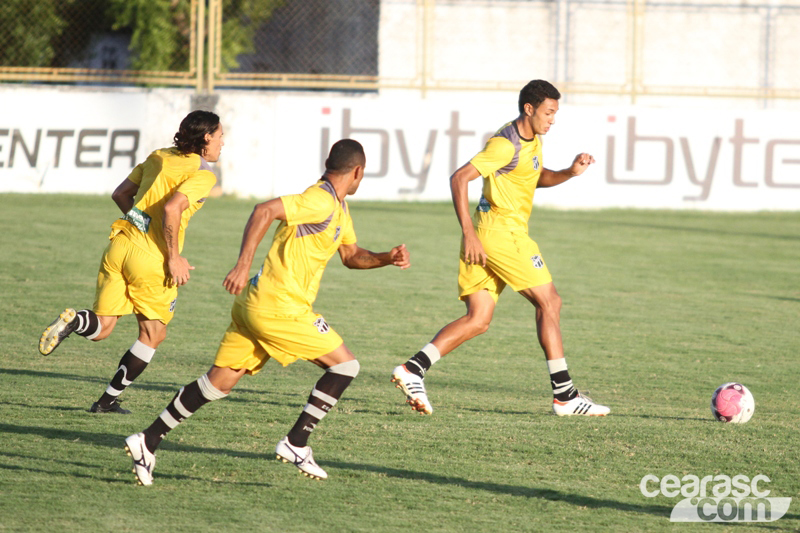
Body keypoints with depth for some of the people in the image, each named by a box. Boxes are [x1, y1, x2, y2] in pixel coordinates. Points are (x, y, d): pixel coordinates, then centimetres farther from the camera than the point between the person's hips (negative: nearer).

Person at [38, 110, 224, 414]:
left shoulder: (160, 158, 15)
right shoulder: (202, 174, -7)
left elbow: (120, 193, 18)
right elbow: (172, 208, -22)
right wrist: (174, 257, -15)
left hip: (121, 245, 6)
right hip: (152, 259, -6)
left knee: (101, 328, 10)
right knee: (153, 335, 14)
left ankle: (74, 322, -25)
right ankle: (108, 400, 13)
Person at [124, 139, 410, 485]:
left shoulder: (339, 208, 19)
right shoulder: (321, 202, -14)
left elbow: (351, 255, 30)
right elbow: (265, 210, -24)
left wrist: (386, 258, 13)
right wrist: (243, 265, -29)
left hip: (256, 302, 10)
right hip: (281, 309, -10)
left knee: (220, 382, 7)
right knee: (344, 365, 1)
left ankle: (148, 441, 4)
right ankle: (296, 444, 2)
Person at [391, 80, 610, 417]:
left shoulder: (532, 139, 14)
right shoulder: (506, 145, -16)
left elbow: (539, 177, 30)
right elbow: (459, 179, -20)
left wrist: (570, 172, 9)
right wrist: (469, 233, -23)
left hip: (489, 234, 10)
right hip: (501, 231, -10)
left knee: (477, 320, 4)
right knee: (549, 303, -3)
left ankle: (412, 369, -5)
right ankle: (564, 396, 0)